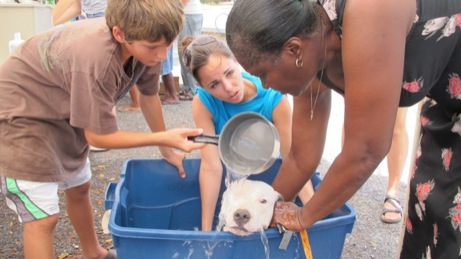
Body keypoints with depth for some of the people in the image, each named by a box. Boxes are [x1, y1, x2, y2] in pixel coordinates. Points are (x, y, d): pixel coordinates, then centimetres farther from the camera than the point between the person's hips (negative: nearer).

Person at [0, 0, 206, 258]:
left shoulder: (143, 41, -17)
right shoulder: (96, 61, -40)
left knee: (79, 188, 23)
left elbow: (149, 95, 0)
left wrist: (167, 150, 9)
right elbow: (99, 135, -26)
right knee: (44, 217, -9)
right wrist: (165, 138, -26)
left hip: (62, 113, 8)